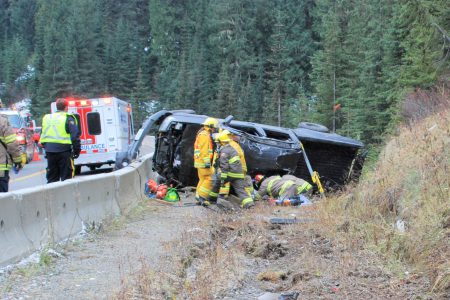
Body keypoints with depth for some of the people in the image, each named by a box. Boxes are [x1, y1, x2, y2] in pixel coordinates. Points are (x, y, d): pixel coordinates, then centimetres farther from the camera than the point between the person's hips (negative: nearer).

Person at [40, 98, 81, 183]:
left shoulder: (47, 118, 13)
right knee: (66, 177, 0)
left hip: (49, 151, 6)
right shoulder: (68, 119, -7)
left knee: (52, 178, 13)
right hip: (63, 150, -6)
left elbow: (42, 135, 16)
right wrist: (77, 150, -8)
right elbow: (75, 135, -14)